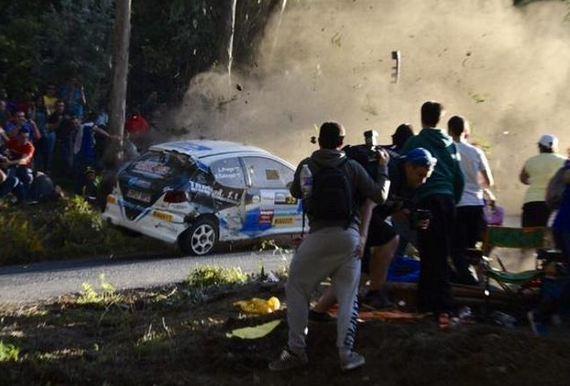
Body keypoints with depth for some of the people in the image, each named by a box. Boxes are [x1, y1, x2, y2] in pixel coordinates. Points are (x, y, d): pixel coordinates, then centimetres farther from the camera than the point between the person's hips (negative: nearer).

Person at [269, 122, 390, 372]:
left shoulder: (306, 166, 4)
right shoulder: (352, 166, 2)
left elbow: (296, 192, 21)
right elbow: (380, 195, 6)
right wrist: (383, 166, 19)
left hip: (319, 236, -1)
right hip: (349, 237, 1)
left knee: (296, 290, 12)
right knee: (348, 297, 10)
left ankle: (296, 351, 10)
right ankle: (346, 354, 4)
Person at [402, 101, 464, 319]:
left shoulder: (414, 143, 0)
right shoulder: (449, 143, 13)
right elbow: (459, 177, 12)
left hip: (427, 200, -5)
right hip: (448, 199, 5)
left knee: (431, 255, -5)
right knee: (442, 254, 13)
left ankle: (442, 307, -13)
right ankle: (427, 301, 23)